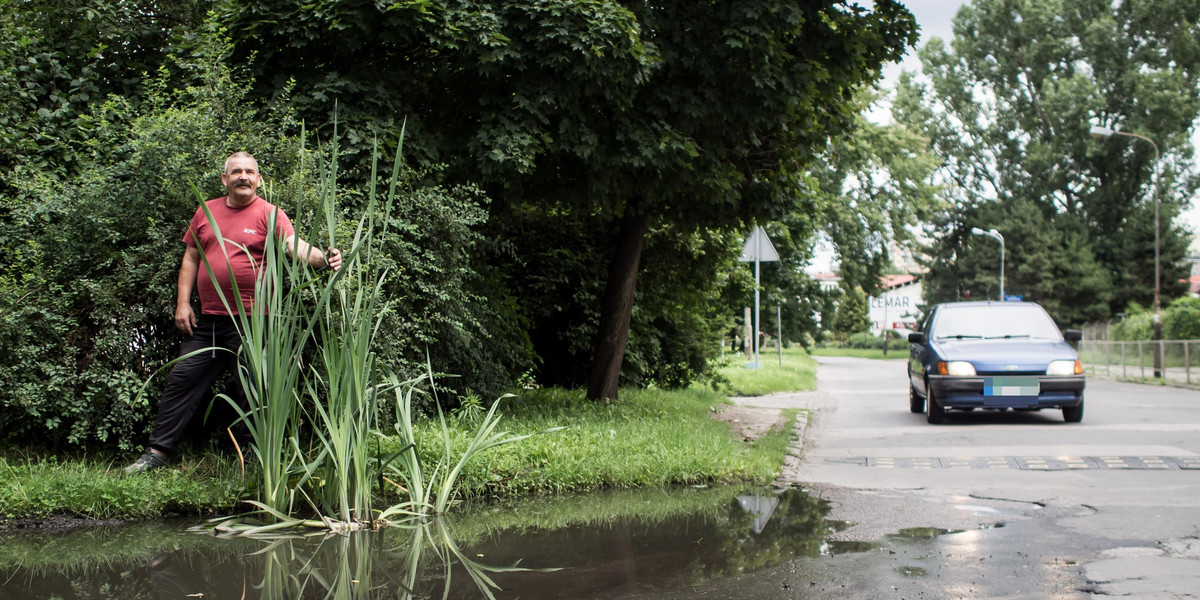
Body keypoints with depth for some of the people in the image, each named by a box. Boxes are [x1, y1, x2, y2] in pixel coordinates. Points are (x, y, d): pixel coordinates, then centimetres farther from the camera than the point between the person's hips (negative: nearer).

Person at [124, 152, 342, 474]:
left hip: (250, 322, -5)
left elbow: (296, 247, -18)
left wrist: (322, 258, -39)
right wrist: (183, 302, 8)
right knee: (181, 380, 7)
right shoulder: (207, 211, 11)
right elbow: (191, 258, 16)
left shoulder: (269, 214, -3)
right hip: (207, 320, 5)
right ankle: (158, 451, 16)